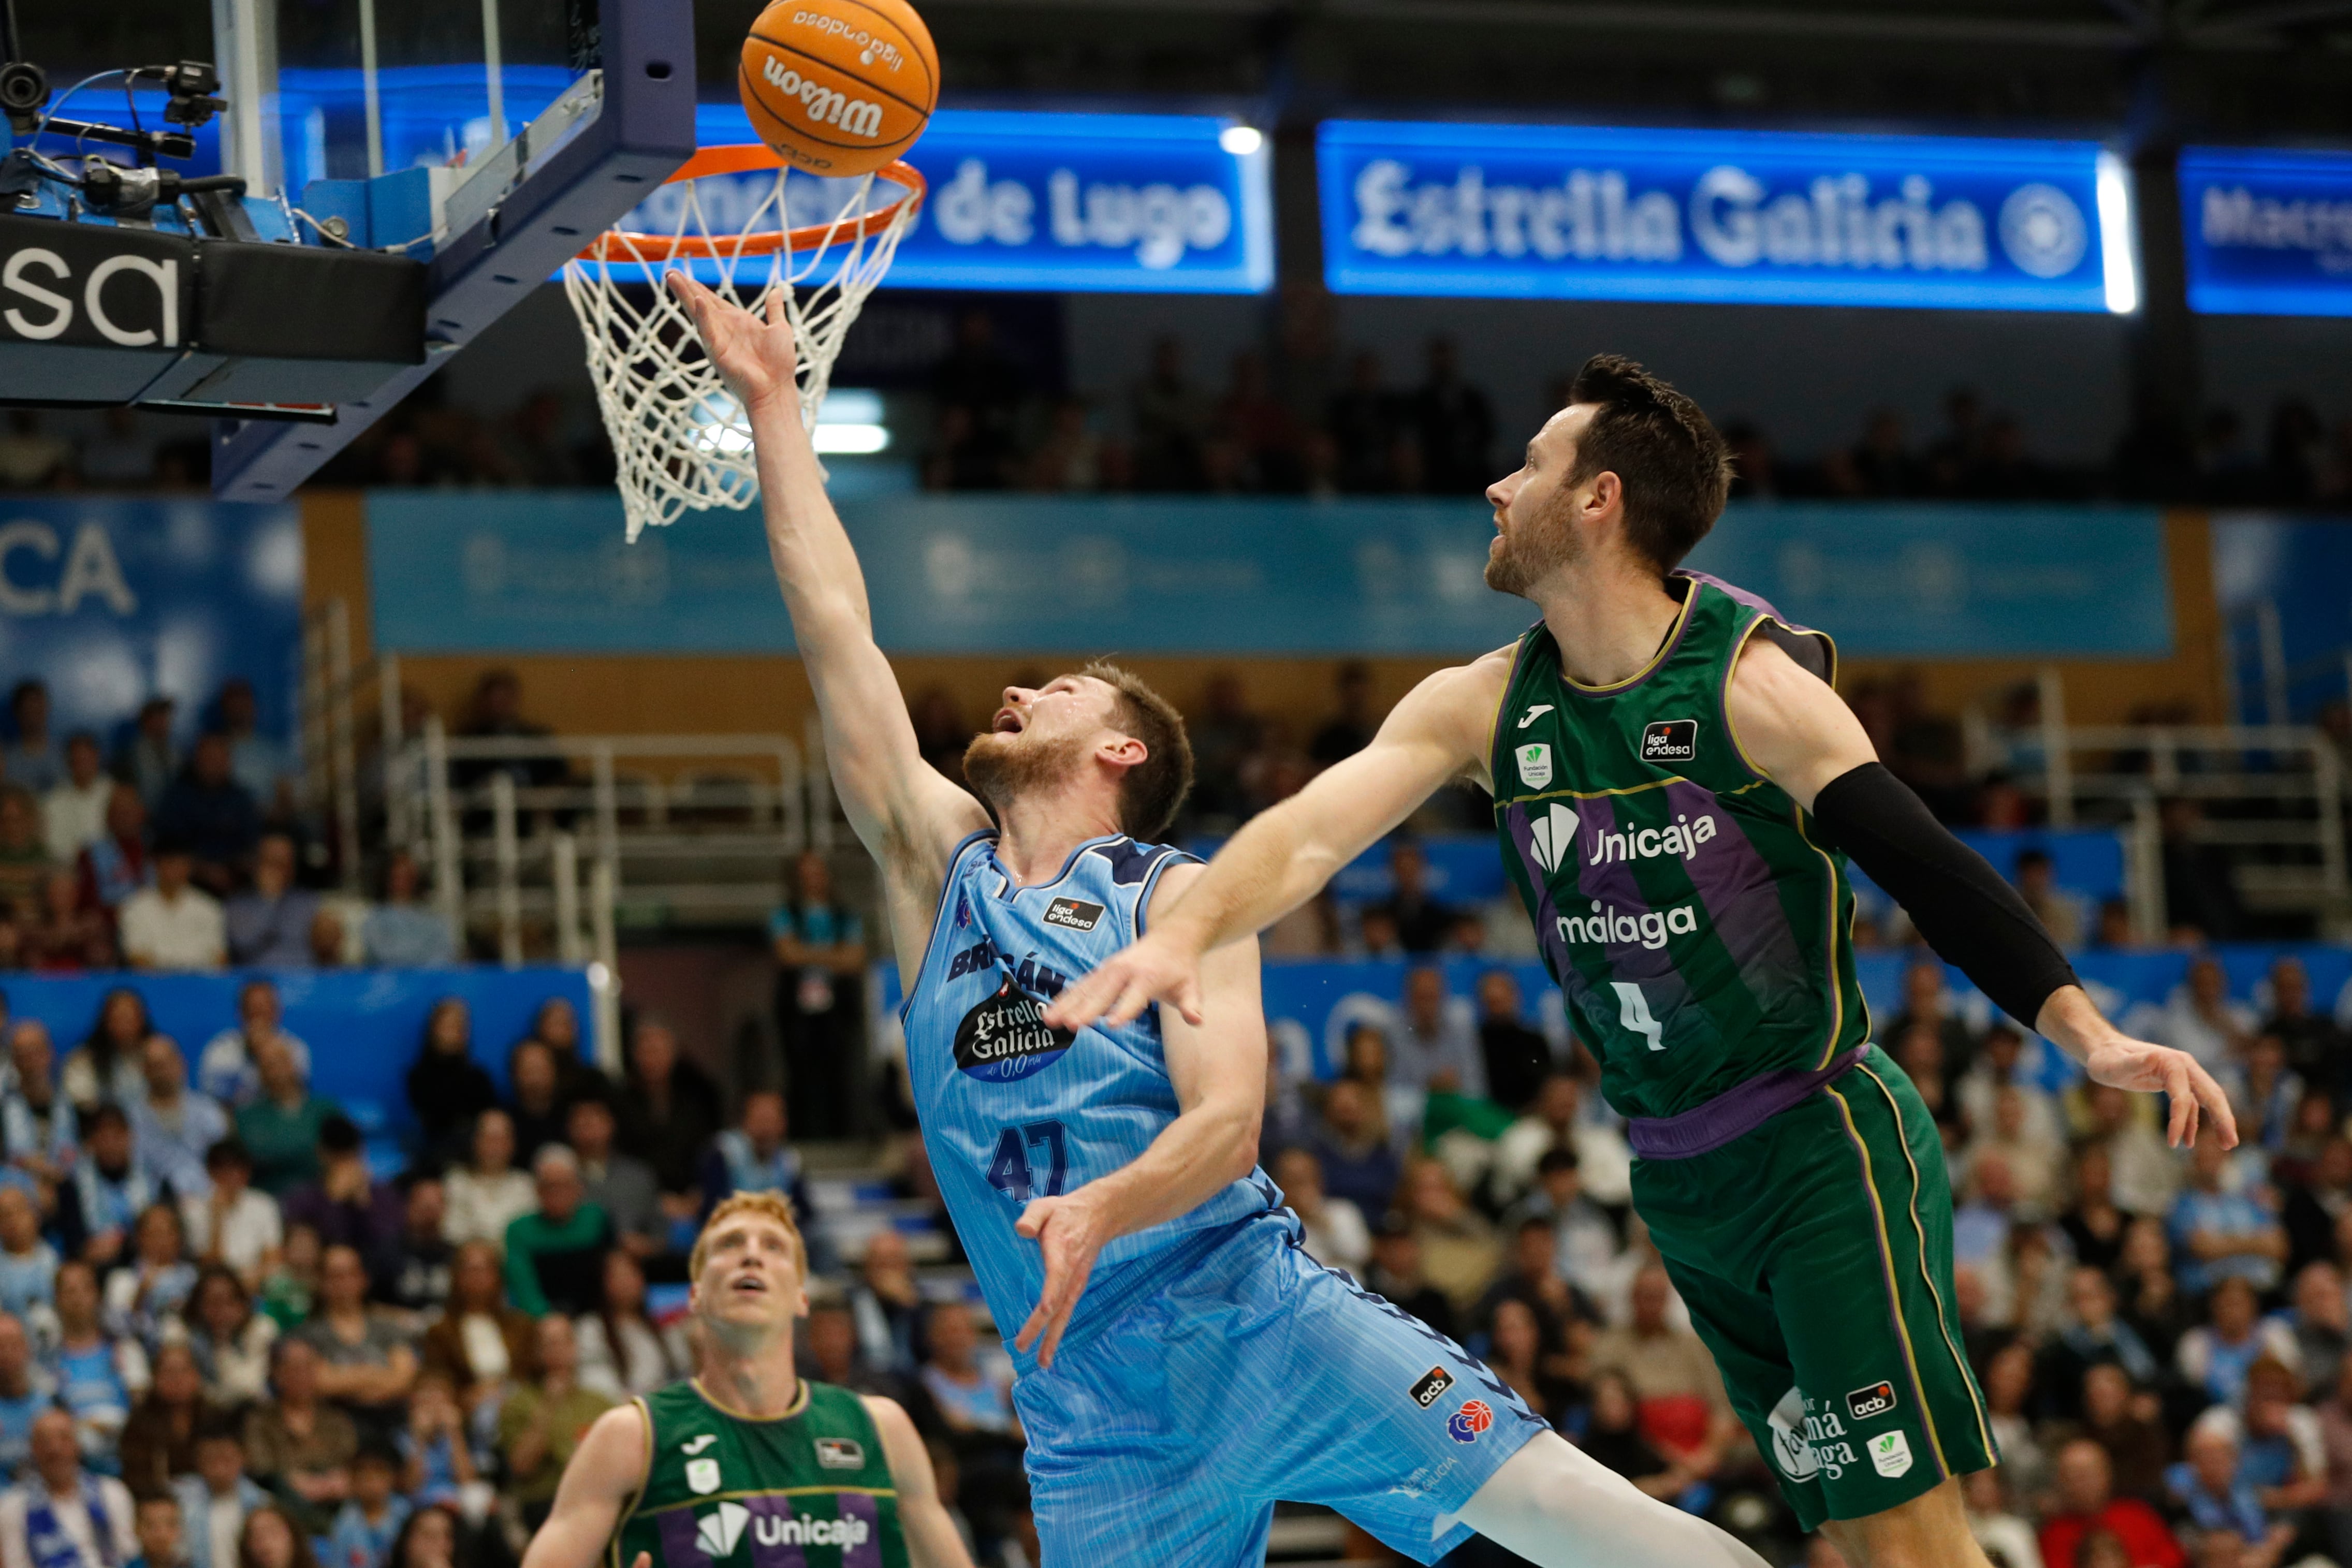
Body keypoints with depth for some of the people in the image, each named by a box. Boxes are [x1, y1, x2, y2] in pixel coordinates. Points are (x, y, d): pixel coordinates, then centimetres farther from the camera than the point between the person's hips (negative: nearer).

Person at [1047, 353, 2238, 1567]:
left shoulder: (1751, 683, -13)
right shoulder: (1484, 706, 4)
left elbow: (1925, 867, -17)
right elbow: (1309, 833, -7)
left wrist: (2090, 1036, -28)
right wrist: (1179, 938, -27)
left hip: (1823, 1147, -6)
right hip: (1674, 1181, 6)